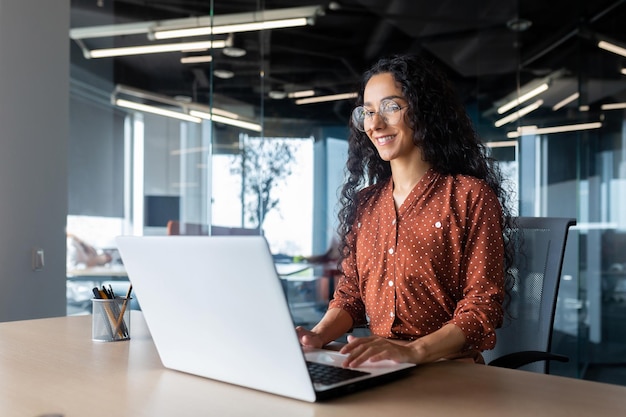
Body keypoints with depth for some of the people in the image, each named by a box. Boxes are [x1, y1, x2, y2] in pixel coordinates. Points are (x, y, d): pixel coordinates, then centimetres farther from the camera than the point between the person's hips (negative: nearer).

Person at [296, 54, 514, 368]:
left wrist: (412, 351, -26)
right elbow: (350, 293, 13)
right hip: (375, 370, 6)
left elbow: (483, 306, -10)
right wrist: (320, 335, -8)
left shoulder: (471, 196, -5)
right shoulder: (364, 202, 14)